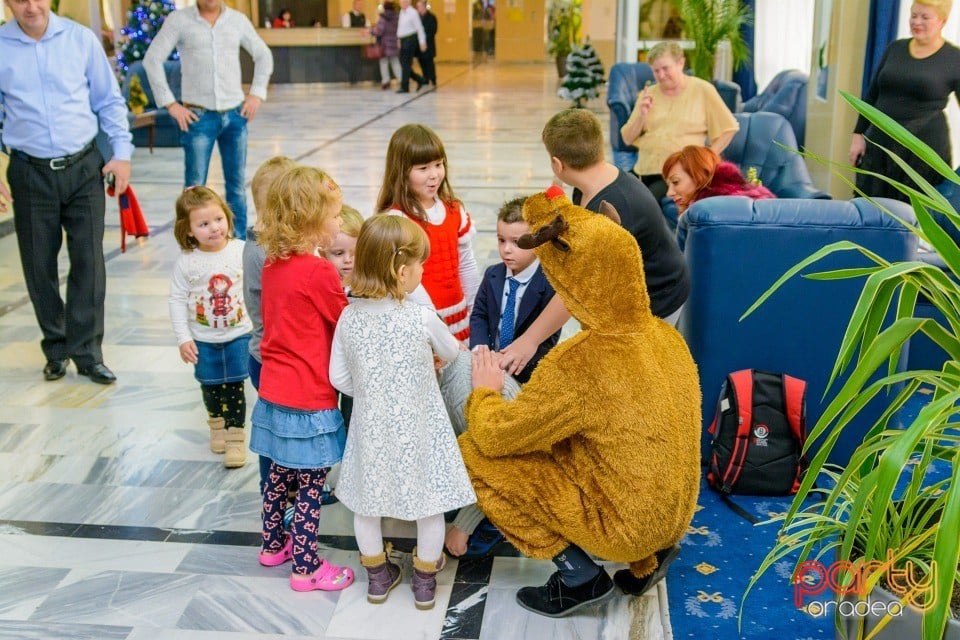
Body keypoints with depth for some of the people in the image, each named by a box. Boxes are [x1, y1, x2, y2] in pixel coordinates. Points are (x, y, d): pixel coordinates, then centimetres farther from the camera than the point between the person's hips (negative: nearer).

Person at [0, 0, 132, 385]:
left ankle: (87, 353, 11)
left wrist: (122, 152, 0)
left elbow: (109, 100, 7)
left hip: (84, 168, 0)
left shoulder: (81, 39, 0)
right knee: (39, 266, 8)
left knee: (89, 261, -1)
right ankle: (56, 350, 25)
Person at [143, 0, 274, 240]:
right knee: (195, 188, 0)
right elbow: (152, 59, -3)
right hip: (199, 116, -3)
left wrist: (256, 94, 6)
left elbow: (263, 55, 16)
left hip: (235, 114, 3)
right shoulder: (179, 20, -2)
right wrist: (170, 103, -7)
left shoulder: (238, 20, 6)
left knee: (237, 185, 8)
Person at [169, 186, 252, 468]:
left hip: (238, 335, -1)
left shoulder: (241, 251, -13)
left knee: (234, 387, 3)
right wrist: (183, 338, -7)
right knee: (210, 387, 17)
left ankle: (235, 436, 18)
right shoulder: (186, 262, -12)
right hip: (203, 339, 1)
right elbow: (177, 300, -6)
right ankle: (217, 423, 43)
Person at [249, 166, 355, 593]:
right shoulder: (319, 272, -19)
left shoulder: (272, 265, 5)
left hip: (273, 392, 8)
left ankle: (273, 545, 38)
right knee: (311, 487, 4)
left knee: (278, 476, 22)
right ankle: (306, 568, 14)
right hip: (308, 401, -8)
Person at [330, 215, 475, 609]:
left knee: (366, 501, 21)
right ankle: (425, 580, 32)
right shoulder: (422, 319, -21)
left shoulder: (349, 318, -11)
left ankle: (377, 576, 39)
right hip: (417, 430, -3)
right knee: (429, 502, 16)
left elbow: (339, 378, -4)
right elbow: (451, 354, -1)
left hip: (371, 427, 4)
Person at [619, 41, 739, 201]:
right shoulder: (648, 94, 14)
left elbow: (727, 129, 6)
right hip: (644, 171, 4)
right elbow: (628, 139, 13)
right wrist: (642, 115, -4)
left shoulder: (703, 90, 3)